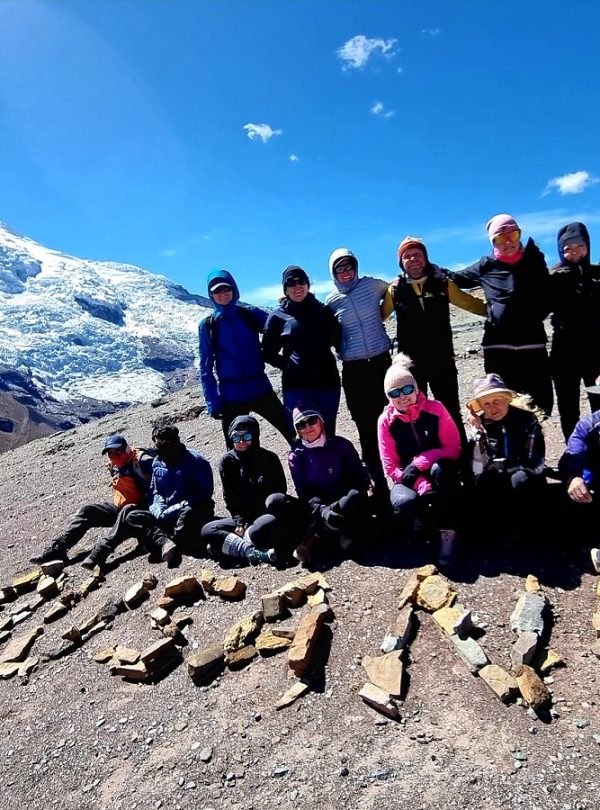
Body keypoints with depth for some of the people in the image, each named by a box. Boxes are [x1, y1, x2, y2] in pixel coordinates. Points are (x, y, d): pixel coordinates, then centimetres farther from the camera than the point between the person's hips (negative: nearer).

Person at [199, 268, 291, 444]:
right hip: (231, 396, -1)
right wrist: (213, 402, -7)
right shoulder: (207, 325, 1)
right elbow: (206, 368, 0)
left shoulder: (250, 313, 4)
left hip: (260, 388, 1)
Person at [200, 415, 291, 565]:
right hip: (242, 517, 4)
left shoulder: (269, 458, -5)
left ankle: (227, 545, -20)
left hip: (266, 514, -4)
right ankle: (256, 551, -33)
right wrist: (240, 522, -15)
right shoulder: (228, 461, 2)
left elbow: (280, 491, -5)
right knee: (207, 530, -18)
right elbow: (229, 496, 1)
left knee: (270, 523, -38)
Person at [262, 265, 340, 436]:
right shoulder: (278, 316, 4)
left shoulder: (323, 310, 10)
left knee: (327, 435, 10)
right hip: (296, 385, -2)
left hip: (327, 382, 2)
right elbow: (268, 353, 8)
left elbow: (338, 340, 15)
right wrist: (288, 365, -3)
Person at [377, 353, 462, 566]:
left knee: (441, 468, -36)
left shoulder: (435, 409, -10)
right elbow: (391, 467, -9)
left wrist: (419, 462, -26)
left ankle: (448, 532, -24)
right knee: (404, 504, -33)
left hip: (440, 476, 0)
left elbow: (453, 448, -11)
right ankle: (421, 516, 4)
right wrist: (423, 487, -24)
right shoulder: (386, 421, -8)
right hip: (408, 479, 1)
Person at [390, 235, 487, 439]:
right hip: (410, 363, 0)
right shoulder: (395, 290, 0)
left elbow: (470, 303, 9)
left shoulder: (442, 283, 1)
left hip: (442, 360, 0)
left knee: (451, 412, 9)